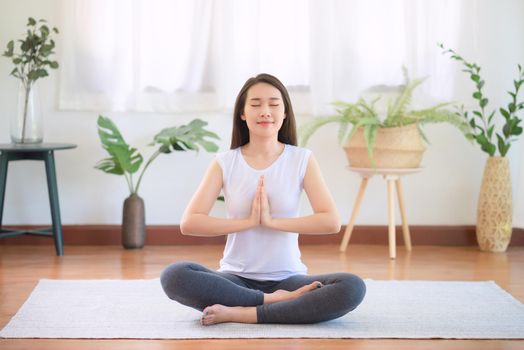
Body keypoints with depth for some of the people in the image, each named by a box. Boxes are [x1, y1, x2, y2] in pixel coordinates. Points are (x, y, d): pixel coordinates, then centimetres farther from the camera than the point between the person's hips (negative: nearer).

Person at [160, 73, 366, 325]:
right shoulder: (225, 163, 1)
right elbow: (189, 223, -9)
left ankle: (239, 313, -26)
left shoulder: (302, 160, 2)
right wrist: (249, 221, -15)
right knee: (173, 276, -29)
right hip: (237, 279, 0)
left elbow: (331, 221, -9)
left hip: (287, 278, 0)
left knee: (352, 288, -29)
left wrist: (272, 221, -15)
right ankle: (274, 301, -22)